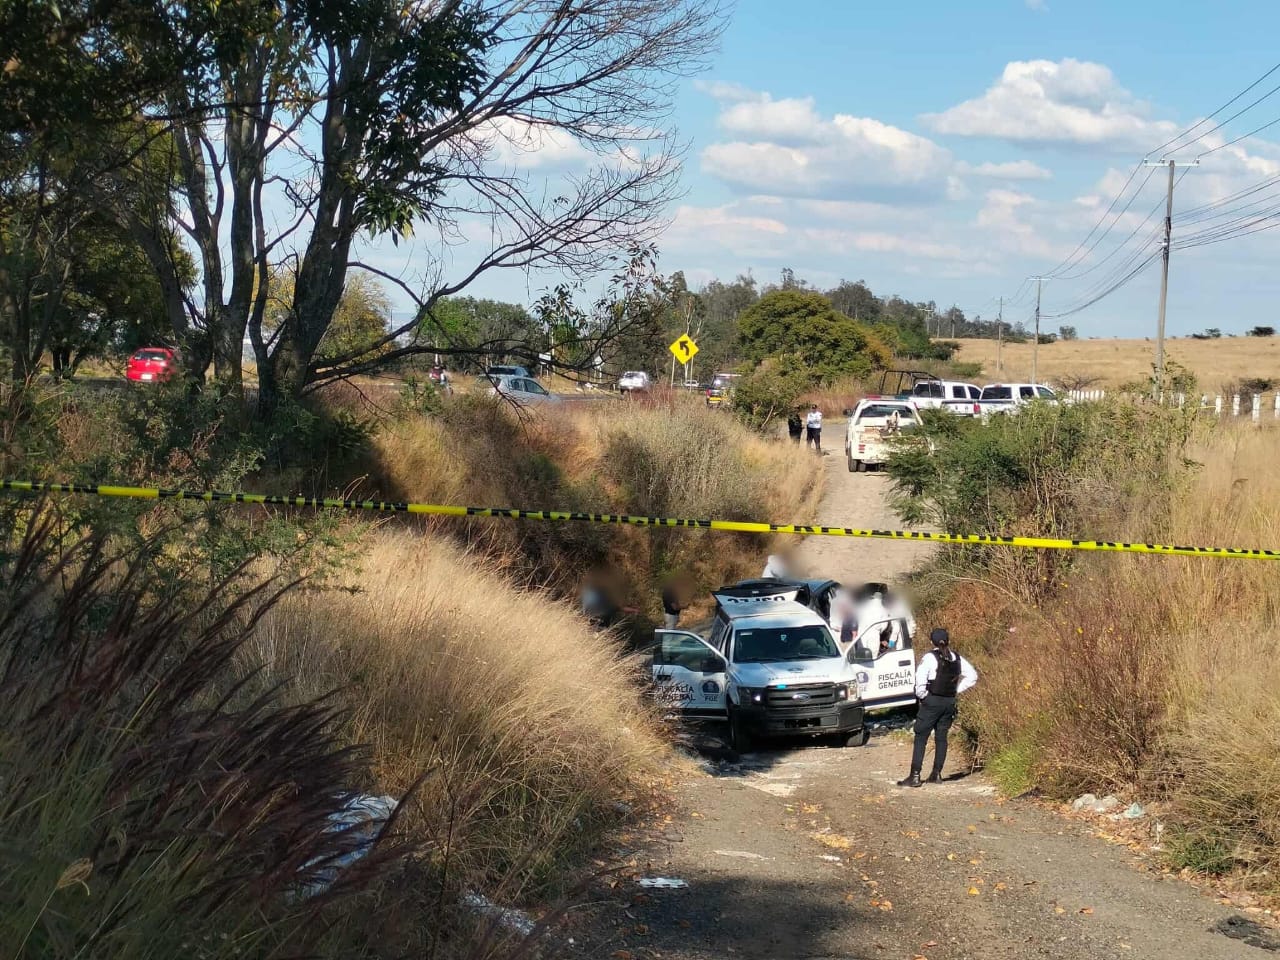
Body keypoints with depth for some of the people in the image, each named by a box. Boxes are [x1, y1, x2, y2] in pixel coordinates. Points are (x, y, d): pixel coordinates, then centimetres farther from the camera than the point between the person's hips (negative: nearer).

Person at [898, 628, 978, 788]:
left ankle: (915, 776, -6)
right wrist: (957, 690, 13)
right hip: (950, 702, 6)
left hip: (932, 702, -6)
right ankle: (936, 774, 16)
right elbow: (972, 676, 16)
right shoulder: (957, 659, 7)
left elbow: (920, 680, -20)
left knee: (921, 738, -3)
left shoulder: (929, 658, -12)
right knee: (941, 737, 14)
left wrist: (921, 696, -4)